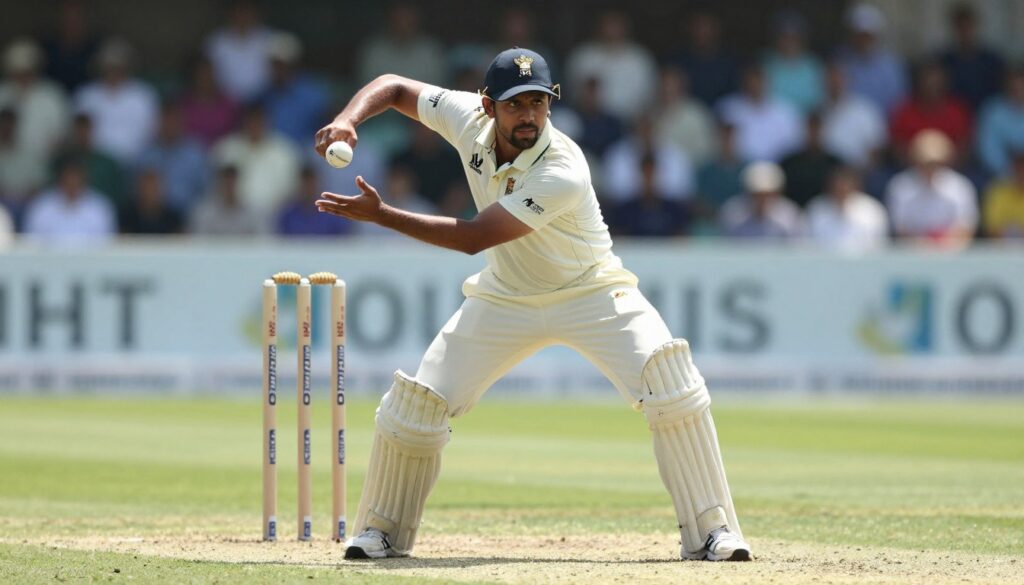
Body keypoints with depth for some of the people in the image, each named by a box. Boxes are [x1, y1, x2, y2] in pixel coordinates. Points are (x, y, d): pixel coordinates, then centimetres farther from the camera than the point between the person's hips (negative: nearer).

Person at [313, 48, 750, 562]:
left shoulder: (563, 173, -33)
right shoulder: (468, 118, -16)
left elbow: (474, 237, -33)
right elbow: (393, 87, -2)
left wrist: (380, 215, -33)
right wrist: (348, 120, -24)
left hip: (591, 293, -4)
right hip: (505, 300, 4)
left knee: (673, 387, -25)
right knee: (416, 402, -5)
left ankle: (710, 530, -16)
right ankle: (383, 532, 15)